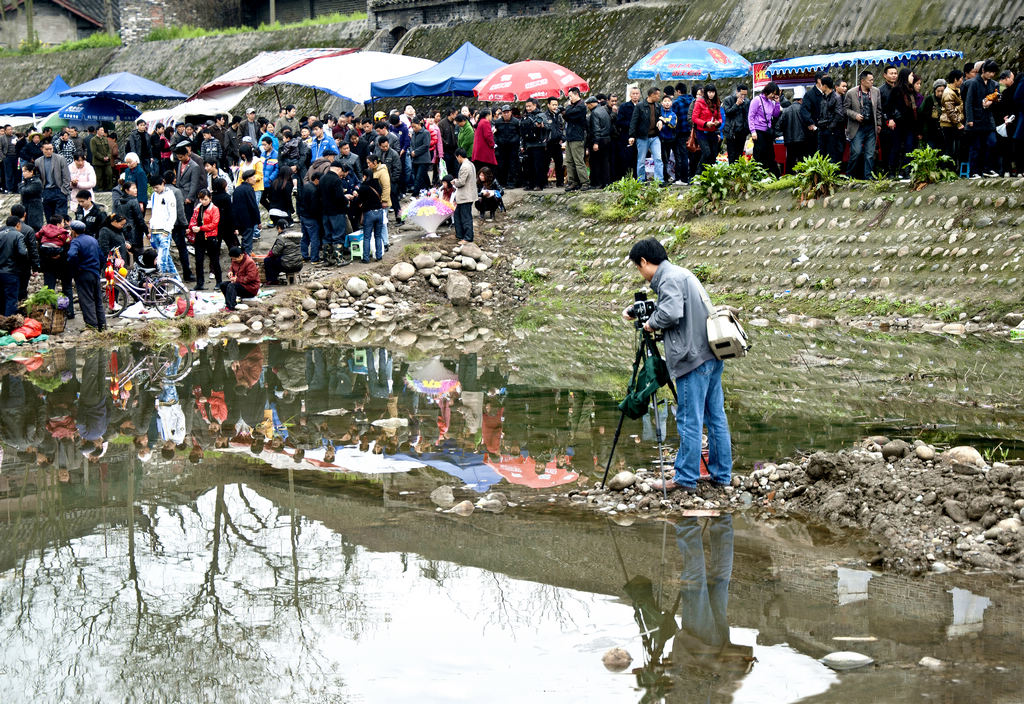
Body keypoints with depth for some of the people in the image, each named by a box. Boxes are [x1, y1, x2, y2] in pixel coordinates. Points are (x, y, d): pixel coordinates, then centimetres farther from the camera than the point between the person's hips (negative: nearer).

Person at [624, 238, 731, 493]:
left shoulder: (670, 278, -11)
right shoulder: (683, 273, 19)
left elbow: (671, 313, -26)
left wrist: (652, 323, -6)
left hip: (694, 359, -10)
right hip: (712, 354, 10)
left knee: (689, 421, -4)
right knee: (715, 417, 12)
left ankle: (686, 478, 1)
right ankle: (722, 474, 17)